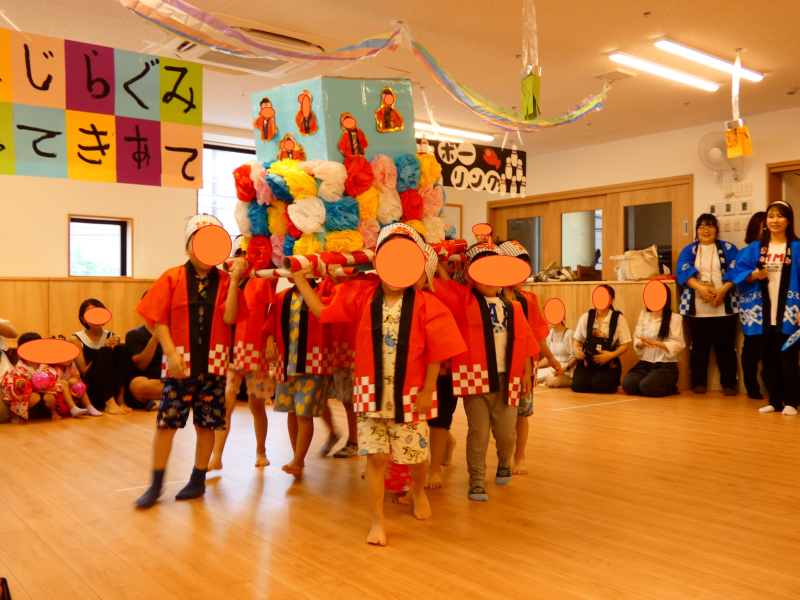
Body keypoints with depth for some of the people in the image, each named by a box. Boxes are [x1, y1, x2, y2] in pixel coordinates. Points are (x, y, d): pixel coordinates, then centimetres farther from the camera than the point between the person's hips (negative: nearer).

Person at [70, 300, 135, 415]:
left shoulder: (112, 337, 11)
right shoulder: (76, 339, 4)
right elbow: (84, 372, -5)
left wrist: (115, 346, -14)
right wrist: (104, 350, -16)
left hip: (113, 390, 3)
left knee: (123, 349, -17)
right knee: (105, 352, -25)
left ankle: (120, 400, -25)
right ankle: (109, 404, -35)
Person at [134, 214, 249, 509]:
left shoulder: (224, 280, 4)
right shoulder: (172, 278, 2)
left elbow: (229, 317, -11)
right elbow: (159, 321, -2)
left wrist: (234, 279, -15)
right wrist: (171, 353, -12)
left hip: (213, 363, 1)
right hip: (179, 363, -1)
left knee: (206, 424, 8)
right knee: (166, 422, 0)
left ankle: (198, 480, 25)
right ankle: (156, 484, 15)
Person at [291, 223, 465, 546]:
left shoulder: (425, 305, -9)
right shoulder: (362, 295, 0)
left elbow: (435, 353, -6)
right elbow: (321, 309, 3)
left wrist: (427, 390, -7)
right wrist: (300, 280, 3)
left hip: (410, 395, -1)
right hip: (371, 393, 1)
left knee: (415, 456, 11)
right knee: (376, 456, -1)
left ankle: (418, 491, 47)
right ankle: (378, 522, 14)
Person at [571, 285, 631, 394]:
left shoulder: (619, 319, -2)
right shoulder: (586, 317, 6)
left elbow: (624, 346, -3)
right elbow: (576, 339, 12)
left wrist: (611, 355, -20)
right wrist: (576, 349, -10)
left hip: (608, 365, -2)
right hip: (587, 362, 2)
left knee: (599, 385, -27)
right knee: (578, 385, -23)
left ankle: (614, 381, 10)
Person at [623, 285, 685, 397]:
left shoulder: (675, 318, -4)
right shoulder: (643, 315, 11)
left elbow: (678, 345, -9)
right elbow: (636, 341, 6)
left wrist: (655, 342, -20)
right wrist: (643, 343, -18)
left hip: (665, 366, -4)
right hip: (644, 364, 4)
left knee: (647, 386, -29)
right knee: (628, 384, -21)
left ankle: (670, 388, 4)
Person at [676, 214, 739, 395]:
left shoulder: (728, 248, 10)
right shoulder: (688, 250, 11)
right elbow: (683, 271, -4)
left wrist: (723, 289, -17)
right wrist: (701, 288, -19)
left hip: (723, 306, 0)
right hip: (698, 307, 1)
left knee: (725, 346, 0)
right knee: (699, 346, 4)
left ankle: (729, 384, 7)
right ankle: (698, 383, 12)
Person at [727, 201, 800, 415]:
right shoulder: (755, 248, 8)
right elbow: (738, 271, 4)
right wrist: (753, 275, -16)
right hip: (763, 313, 3)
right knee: (768, 359, 8)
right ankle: (774, 401, 18)